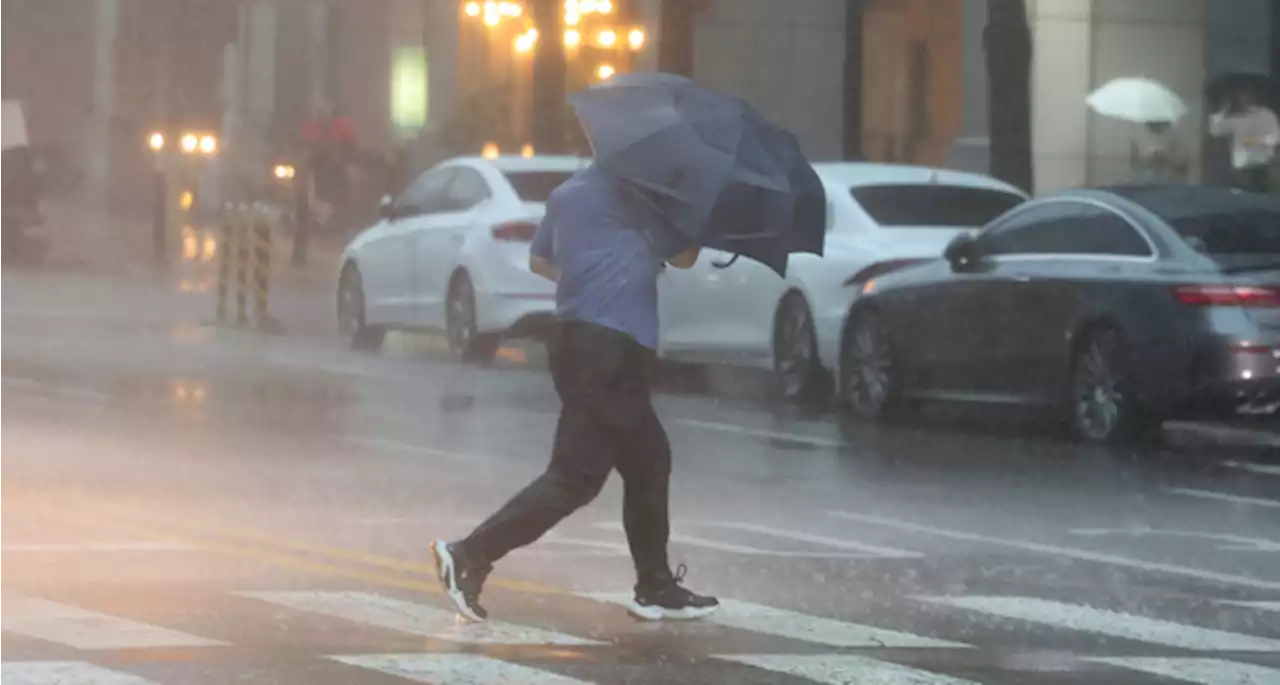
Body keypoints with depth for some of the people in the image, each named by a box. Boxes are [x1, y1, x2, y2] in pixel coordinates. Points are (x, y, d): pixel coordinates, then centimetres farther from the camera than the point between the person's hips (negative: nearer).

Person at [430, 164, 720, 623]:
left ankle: (656, 588, 20)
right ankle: (470, 558, -15)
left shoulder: (567, 193, 16)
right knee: (576, 477, -10)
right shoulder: (629, 188, -8)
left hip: (578, 340, 10)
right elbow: (683, 258, -2)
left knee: (648, 462, 17)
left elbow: (539, 260, 27)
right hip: (610, 347, -10)